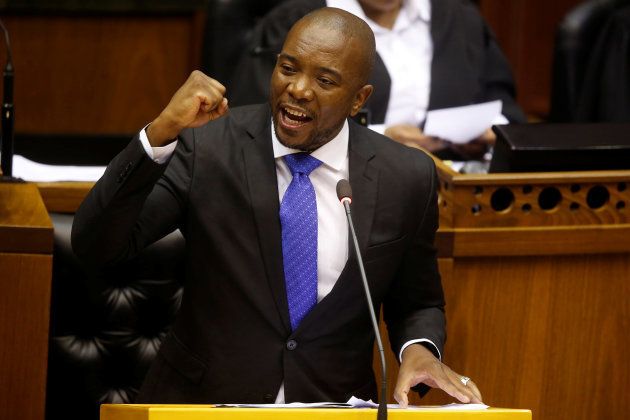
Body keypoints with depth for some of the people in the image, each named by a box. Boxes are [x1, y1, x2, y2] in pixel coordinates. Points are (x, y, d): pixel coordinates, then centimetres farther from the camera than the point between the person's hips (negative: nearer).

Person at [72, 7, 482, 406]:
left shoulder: (406, 178, 0)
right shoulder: (209, 145, -4)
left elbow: (417, 302, 15)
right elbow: (96, 246, -10)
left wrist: (419, 349, -8)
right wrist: (161, 132, -21)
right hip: (203, 404, -2)